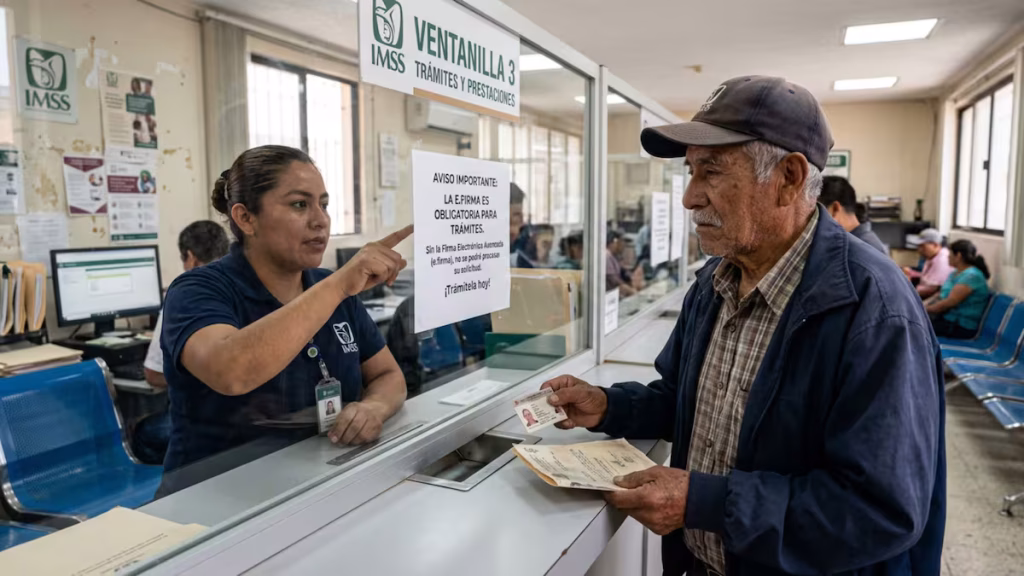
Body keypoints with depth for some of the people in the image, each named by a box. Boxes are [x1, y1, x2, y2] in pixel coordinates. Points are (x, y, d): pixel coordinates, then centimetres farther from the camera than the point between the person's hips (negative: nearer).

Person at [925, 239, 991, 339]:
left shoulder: (971, 276, -16)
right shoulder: (955, 273, 16)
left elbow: (950, 302, -21)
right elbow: (941, 294, 20)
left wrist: (926, 309, -11)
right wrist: (924, 304, 3)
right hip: (945, 318, 9)